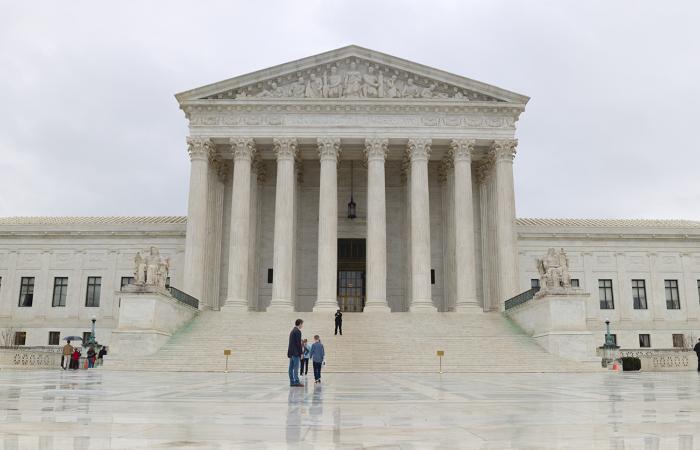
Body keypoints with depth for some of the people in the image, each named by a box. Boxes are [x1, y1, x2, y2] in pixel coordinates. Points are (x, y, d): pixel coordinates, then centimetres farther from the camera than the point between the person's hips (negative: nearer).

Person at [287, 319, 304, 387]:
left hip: (291, 352, 9)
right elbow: (298, 343, -16)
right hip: (296, 353, -9)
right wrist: (301, 353, -12)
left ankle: (292, 382, 10)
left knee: (291, 368, 8)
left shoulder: (293, 331, 16)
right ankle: (296, 382, -8)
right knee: (296, 368, -8)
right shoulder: (298, 331, -13)